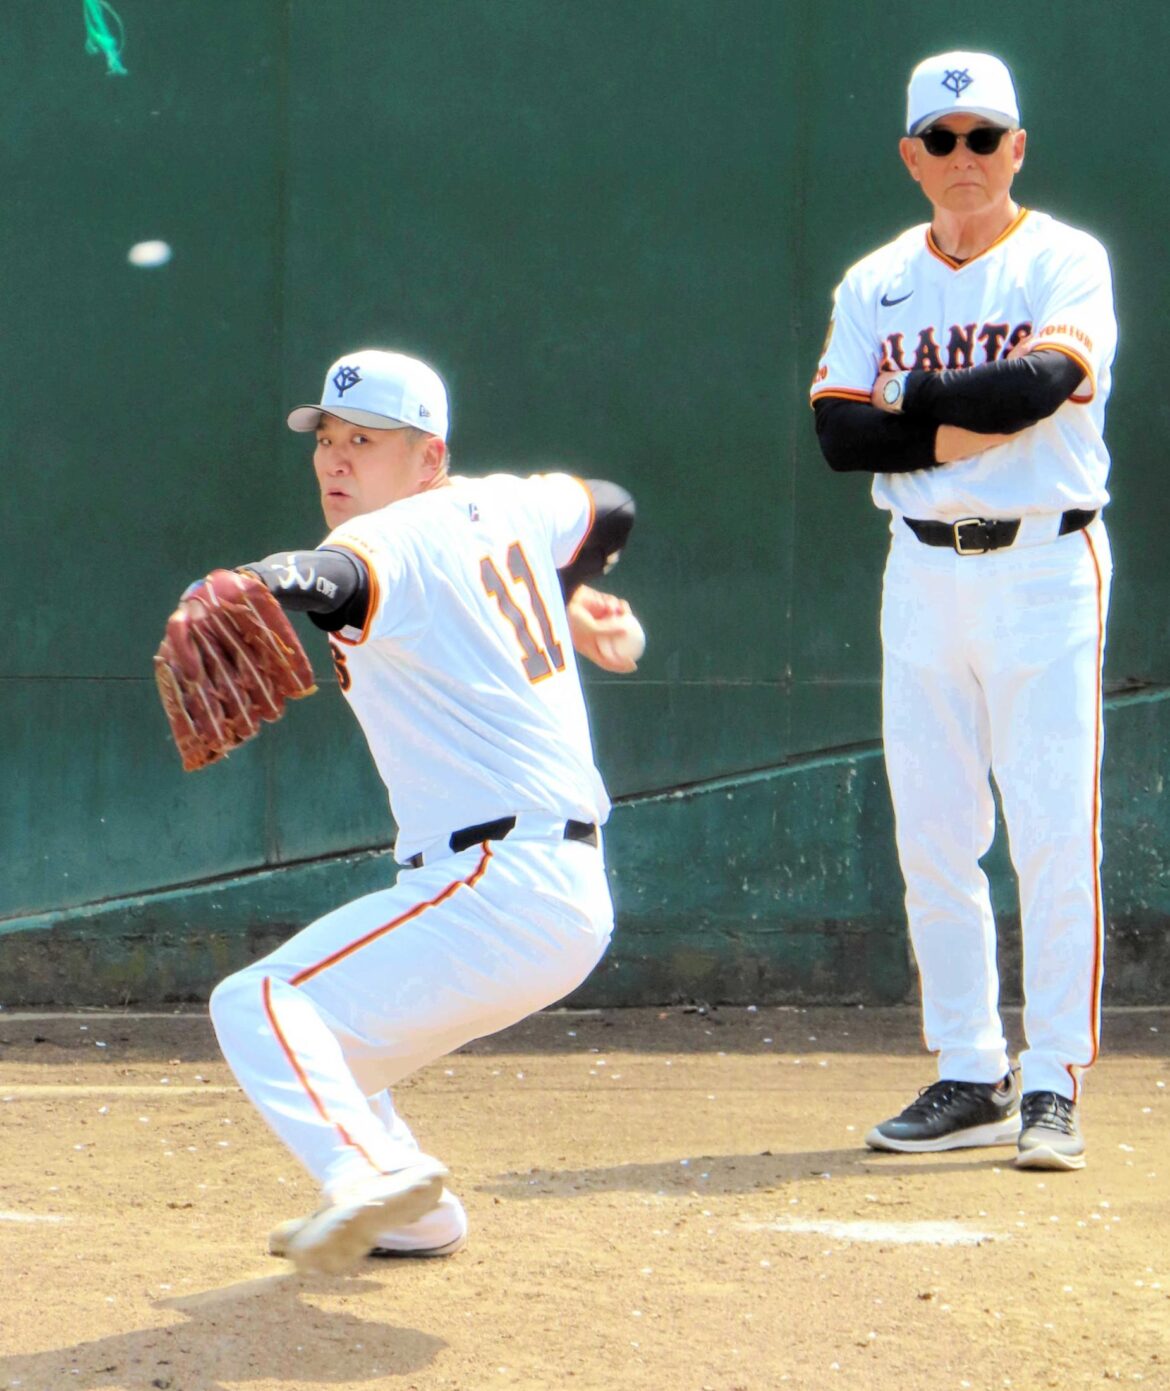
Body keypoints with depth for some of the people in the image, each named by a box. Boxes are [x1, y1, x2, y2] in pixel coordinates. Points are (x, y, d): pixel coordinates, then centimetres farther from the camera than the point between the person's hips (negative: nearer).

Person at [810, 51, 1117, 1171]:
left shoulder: (1066, 262, -1)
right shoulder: (876, 284, 10)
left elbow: (1041, 379, -19)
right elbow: (838, 433, -1)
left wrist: (912, 399, -7)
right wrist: (969, 426, -12)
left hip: (1044, 566, -4)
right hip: (924, 570, 4)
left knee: (1056, 835, -8)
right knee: (932, 839, 4)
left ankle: (1053, 1082, -5)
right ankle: (970, 1077, 12)